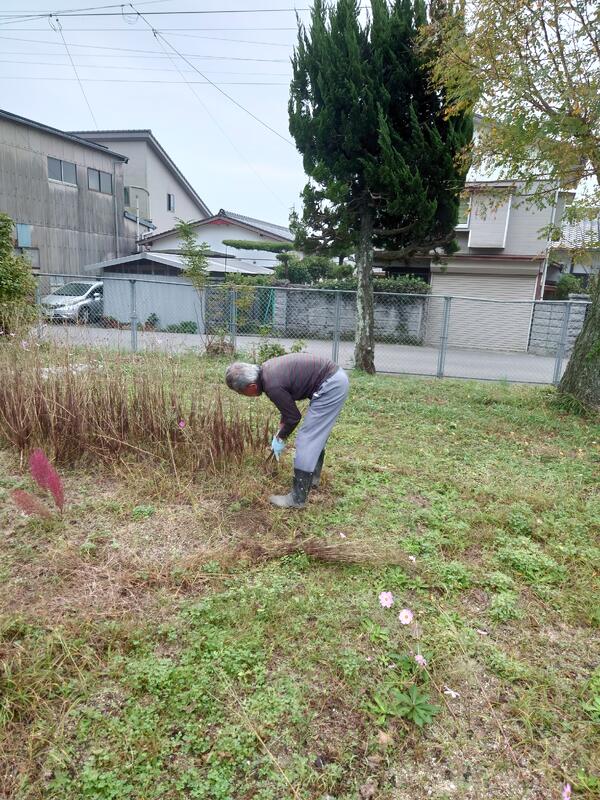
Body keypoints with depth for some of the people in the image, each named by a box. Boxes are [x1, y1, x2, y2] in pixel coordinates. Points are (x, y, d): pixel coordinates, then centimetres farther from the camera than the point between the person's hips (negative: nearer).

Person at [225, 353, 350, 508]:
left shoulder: (272, 386, -22)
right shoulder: (266, 370, 6)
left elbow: (294, 417, -9)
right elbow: (288, 403, 19)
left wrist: (280, 438, 8)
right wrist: (280, 430, 21)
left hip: (331, 385, -10)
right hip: (336, 377, 10)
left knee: (306, 440, -5)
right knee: (317, 435, 23)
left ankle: (297, 499, 2)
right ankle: (313, 477, 40)